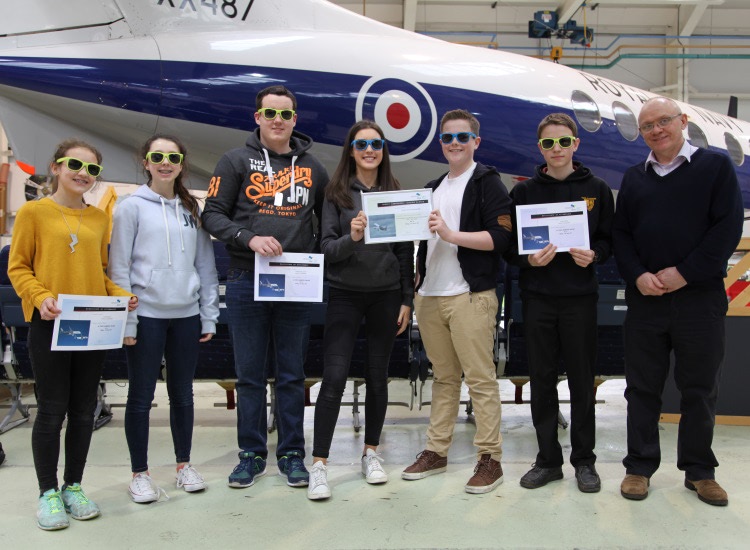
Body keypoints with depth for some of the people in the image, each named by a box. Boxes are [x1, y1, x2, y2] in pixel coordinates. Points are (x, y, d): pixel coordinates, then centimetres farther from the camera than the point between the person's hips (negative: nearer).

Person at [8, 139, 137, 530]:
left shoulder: (99, 218, 12)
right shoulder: (33, 212, 0)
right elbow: (17, 267, -1)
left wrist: (120, 295, -3)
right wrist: (40, 297, -18)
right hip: (49, 323, -4)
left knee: (84, 410, 10)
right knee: (52, 410, 2)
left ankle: (73, 487, 25)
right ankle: (48, 493, 17)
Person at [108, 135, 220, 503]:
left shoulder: (192, 209, 9)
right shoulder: (132, 207, -1)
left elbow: (206, 265, 10)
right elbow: (119, 267, -5)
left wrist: (209, 316, 5)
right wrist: (125, 321, -9)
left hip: (186, 315, 3)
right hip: (147, 315, -3)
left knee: (183, 393, 12)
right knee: (141, 396, 5)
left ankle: (184, 465, 26)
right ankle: (140, 474, 18)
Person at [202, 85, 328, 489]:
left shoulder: (312, 167, 12)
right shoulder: (237, 161, 4)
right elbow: (212, 215, -1)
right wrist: (249, 238, -17)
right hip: (247, 280, -1)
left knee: (292, 376, 8)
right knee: (249, 375, 6)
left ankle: (292, 454, 21)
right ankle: (252, 454, 20)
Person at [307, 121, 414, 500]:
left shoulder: (395, 193, 7)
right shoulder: (337, 192, 0)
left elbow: (406, 251, 8)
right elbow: (326, 248, -5)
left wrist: (407, 300, 5)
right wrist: (350, 238, -26)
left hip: (386, 296, 3)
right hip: (345, 295, -2)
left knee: (378, 376, 10)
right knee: (334, 377, -8)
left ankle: (370, 454, 25)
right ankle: (319, 464, 0)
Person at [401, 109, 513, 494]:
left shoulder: (487, 183, -1)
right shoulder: (433, 188, 21)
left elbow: (501, 237, -13)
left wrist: (451, 234, -18)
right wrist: (417, 286, 17)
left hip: (469, 296, -6)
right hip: (429, 296, 7)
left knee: (480, 379, -3)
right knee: (443, 377, 13)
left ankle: (490, 458, 6)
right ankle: (436, 451, 21)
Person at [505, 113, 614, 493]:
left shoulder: (596, 190, 6)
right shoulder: (524, 191, 6)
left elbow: (610, 240, 8)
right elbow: (508, 246, 5)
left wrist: (593, 254, -13)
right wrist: (529, 259, -15)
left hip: (580, 296, 0)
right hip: (537, 297, 1)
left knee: (582, 380, 5)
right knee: (541, 380, 7)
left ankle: (584, 460, 20)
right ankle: (548, 459, 19)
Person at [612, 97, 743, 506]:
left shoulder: (715, 166, 1)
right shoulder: (634, 178, 12)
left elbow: (728, 227, -7)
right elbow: (620, 235, 8)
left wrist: (684, 273, -15)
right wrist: (638, 276, -9)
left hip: (700, 296, -2)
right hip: (645, 299, 3)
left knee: (700, 389, 8)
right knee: (642, 387, 8)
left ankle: (699, 471, 23)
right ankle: (639, 467, 20)